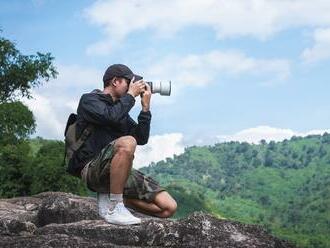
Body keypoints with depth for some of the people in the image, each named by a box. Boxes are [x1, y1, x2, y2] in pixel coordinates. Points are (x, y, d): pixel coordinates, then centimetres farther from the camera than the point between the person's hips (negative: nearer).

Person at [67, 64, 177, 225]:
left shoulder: (120, 109, 24)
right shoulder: (89, 100, 4)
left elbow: (142, 138, 14)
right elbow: (112, 117, -18)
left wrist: (145, 107, 9)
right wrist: (131, 95, -4)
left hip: (121, 172, 7)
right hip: (92, 168, -7)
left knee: (169, 207, -8)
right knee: (127, 142, -38)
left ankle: (110, 196, 7)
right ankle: (114, 208, -25)